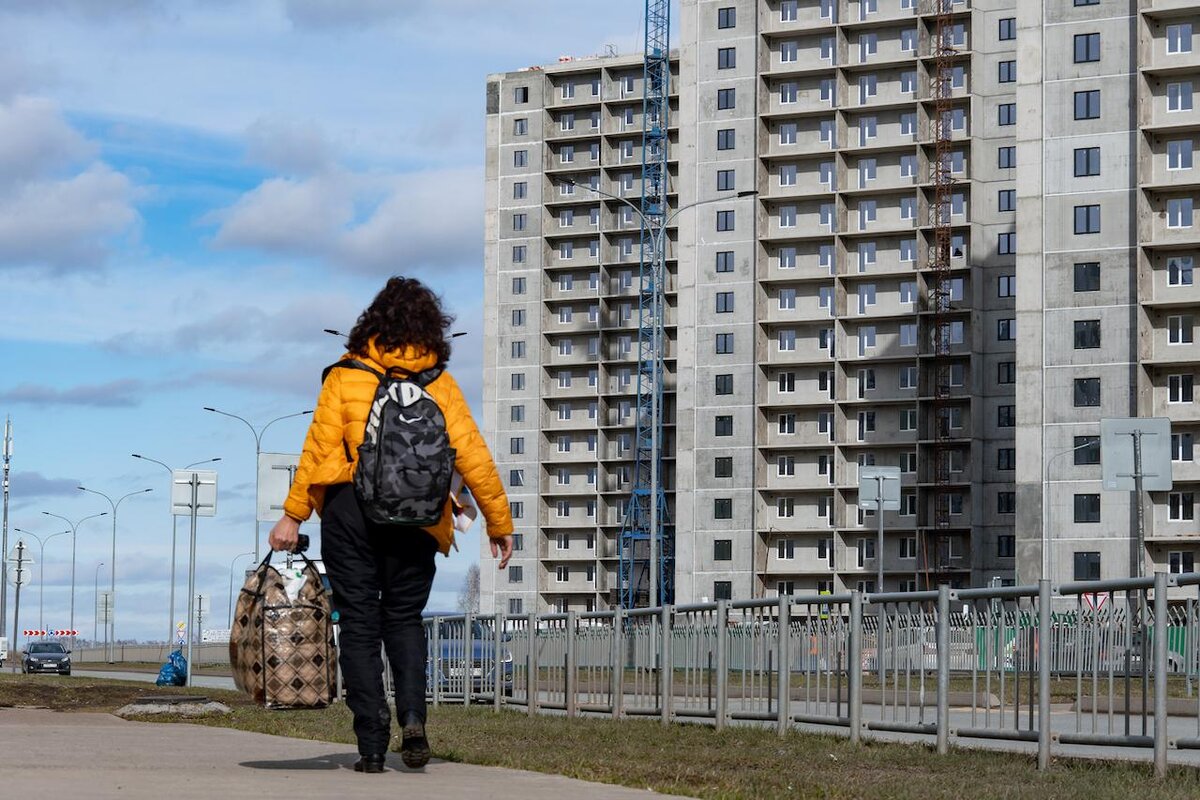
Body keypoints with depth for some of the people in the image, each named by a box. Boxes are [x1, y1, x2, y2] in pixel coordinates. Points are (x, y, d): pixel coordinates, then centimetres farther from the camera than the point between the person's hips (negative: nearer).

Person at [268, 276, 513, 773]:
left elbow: (319, 448, -4)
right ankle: (413, 716, -6)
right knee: (404, 618, 16)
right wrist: (500, 523, 6)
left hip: (349, 510, -1)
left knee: (359, 622, 5)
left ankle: (372, 742, -1)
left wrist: (293, 514, -2)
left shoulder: (345, 376, 1)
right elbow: (472, 455, 1)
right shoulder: (439, 383, 4)